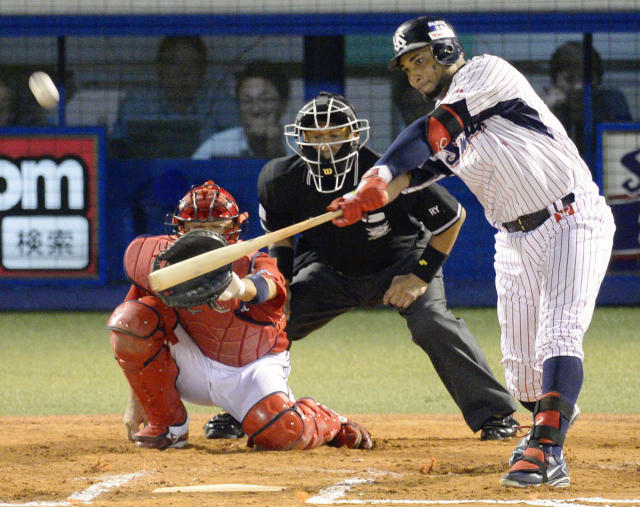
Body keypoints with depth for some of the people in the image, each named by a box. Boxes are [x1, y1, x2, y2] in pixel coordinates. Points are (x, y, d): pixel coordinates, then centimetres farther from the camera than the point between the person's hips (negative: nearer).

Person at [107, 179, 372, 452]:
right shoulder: (168, 264, -12)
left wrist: (241, 288, -73)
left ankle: (328, 422, 12)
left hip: (251, 368, -3)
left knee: (283, 434, -31)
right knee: (127, 317, -21)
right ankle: (168, 425, -6)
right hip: (193, 366, 3)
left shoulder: (253, 263, -20)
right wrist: (135, 400, -9)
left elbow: (265, 286, -47)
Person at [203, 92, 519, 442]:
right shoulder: (282, 180, -22)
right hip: (330, 270, 4)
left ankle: (494, 414, -15)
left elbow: (452, 218, -19)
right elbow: (279, 230, 3)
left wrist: (422, 275, -19)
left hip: (399, 262, -4)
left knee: (432, 322, -26)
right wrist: (280, 281, -7)